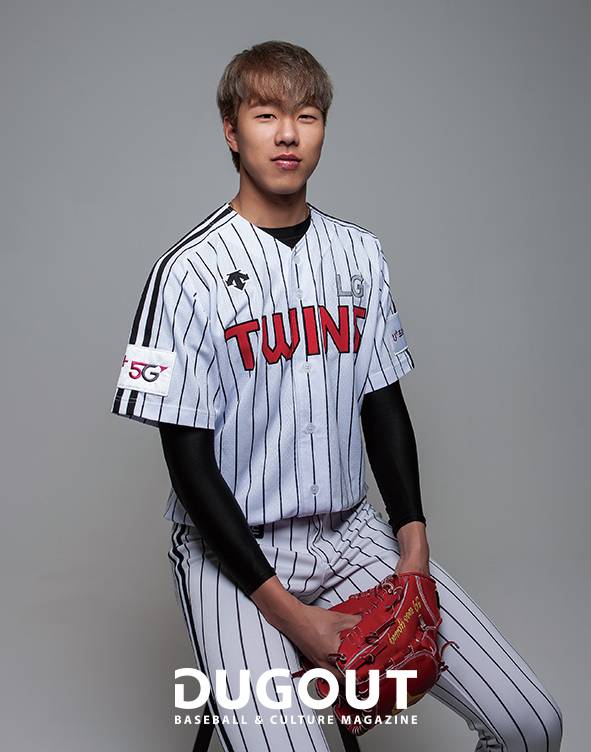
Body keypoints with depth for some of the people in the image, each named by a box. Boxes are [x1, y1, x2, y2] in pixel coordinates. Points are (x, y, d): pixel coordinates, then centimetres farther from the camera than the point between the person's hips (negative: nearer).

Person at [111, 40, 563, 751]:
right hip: (229, 543, -4)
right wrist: (290, 612, -16)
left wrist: (413, 542, -2)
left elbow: (383, 404, 12)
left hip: (351, 531, 5)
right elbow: (189, 461, -11)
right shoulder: (189, 271, -10)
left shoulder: (360, 253, 7)